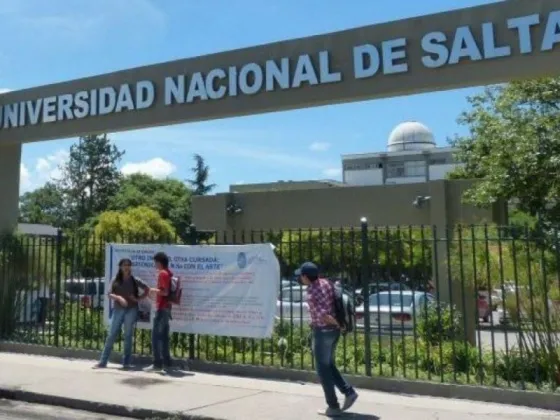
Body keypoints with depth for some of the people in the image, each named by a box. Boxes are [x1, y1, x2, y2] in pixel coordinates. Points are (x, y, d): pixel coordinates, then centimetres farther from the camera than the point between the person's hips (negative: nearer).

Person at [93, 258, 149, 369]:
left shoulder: (135, 281, 3)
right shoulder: (116, 281, 5)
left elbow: (147, 289, 6)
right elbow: (110, 294, -2)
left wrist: (138, 298, -3)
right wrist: (118, 297, -20)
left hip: (131, 310, -1)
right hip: (118, 309, 1)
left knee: (128, 336, 2)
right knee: (112, 335, 2)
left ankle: (126, 362, 9)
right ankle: (103, 362, 6)